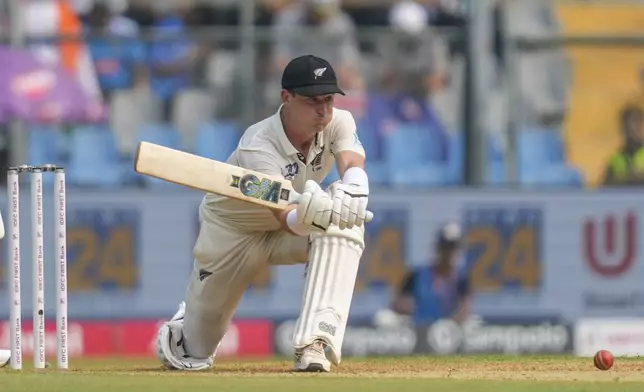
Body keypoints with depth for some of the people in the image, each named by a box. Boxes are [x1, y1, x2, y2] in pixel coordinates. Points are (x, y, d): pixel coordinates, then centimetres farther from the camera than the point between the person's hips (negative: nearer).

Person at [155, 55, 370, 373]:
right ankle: (187, 323, 45)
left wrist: (349, 194, -66)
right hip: (231, 231, -3)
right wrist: (308, 217, -72)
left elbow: (354, 167, -42)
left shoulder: (338, 123, -21)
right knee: (195, 355, 4)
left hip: (283, 234, 4)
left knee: (345, 225, -32)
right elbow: (286, 220, -47)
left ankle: (313, 344, -34)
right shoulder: (257, 148, -35)